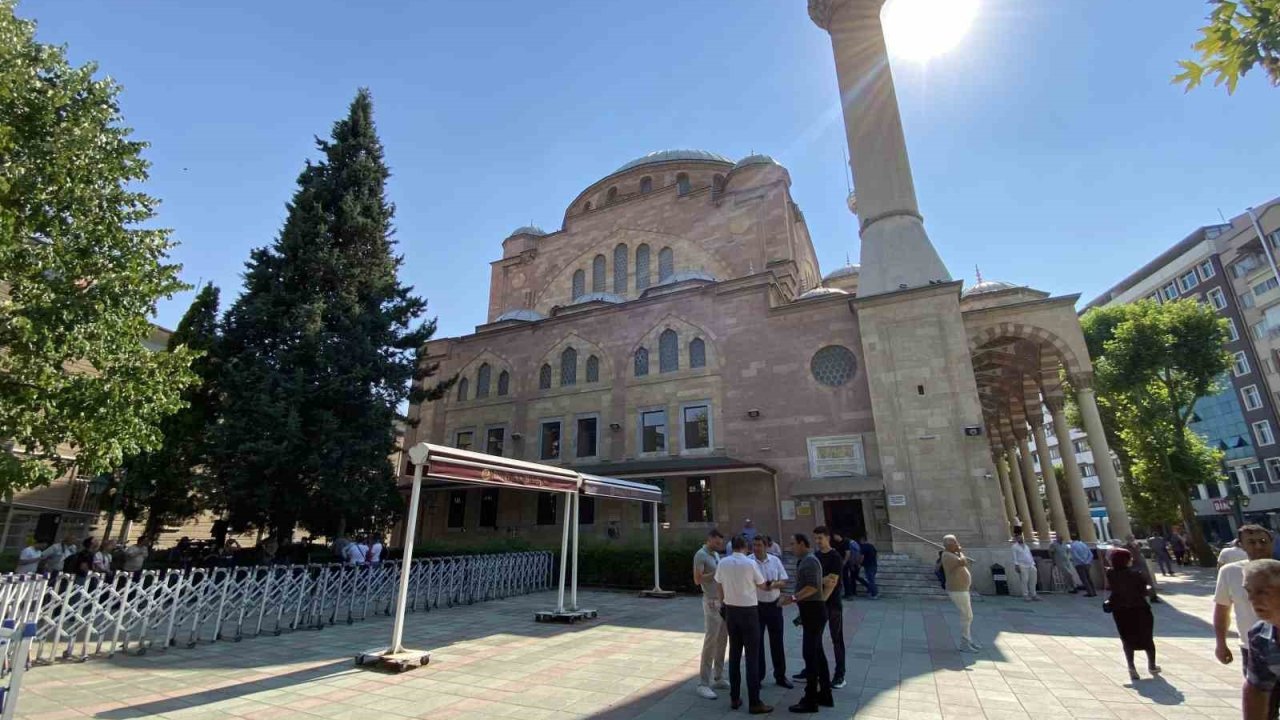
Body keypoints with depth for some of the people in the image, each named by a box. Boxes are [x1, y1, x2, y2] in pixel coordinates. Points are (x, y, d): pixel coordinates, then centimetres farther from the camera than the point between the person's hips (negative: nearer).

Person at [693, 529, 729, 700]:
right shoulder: (701, 555, -13)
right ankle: (703, 684, 1)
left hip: (723, 601, 9)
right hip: (712, 602, -9)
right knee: (710, 642, -6)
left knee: (722, 641, 13)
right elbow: (697, 580, -20)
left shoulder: (716, 554, 13)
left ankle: (718, 678, 23)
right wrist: (717, 572, -21)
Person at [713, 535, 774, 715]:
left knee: (734, 654, 14)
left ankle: (734, 698, 21)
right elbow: (762, 585, 0)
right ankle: (754, 702, 6)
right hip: (748, 611, -4)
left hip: (731, 610, 5)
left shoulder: (722, 563, -2)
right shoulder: (750, 563, -14)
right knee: (752, 656, 2)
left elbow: (720, 588, 6)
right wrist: (771, 586, 23)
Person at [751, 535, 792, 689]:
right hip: (756, 606, -3)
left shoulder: (775, 560, 0)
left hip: (774, 605, 3)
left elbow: (783, 581, 3)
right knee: (757, 642, 6)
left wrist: (774, 585, -16)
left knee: (777, 641, 13)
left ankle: (780, 676, 29)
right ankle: (757, 676, 22)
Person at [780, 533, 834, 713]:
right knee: (818, 653, 16)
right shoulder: (806, 560, 15)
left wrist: (793, 598, -23)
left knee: (810, 654, -6)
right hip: (812, 612, 11)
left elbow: (812, 587, -26)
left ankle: (810, 700, 0)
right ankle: (825, 695, 26)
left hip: (813, 612, -11)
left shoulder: (809, 561, -16)